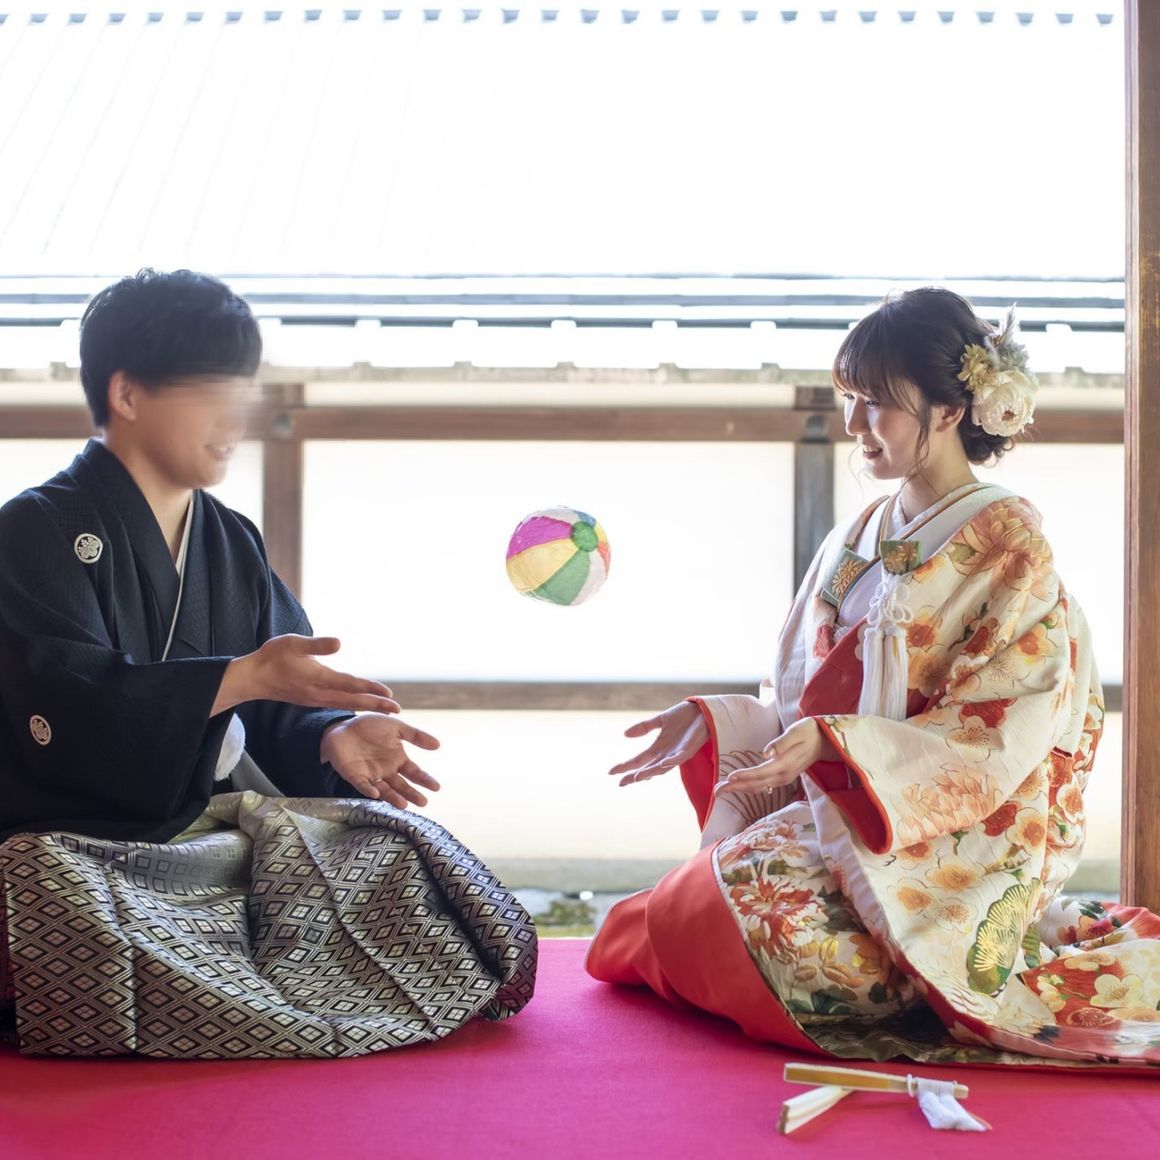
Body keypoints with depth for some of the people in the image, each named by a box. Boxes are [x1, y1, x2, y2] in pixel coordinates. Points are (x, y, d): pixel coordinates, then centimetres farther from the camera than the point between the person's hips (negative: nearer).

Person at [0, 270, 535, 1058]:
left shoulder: (234, 544, 13)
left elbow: (279, 717, 8)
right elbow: (66, 711, -21)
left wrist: (332, 738, -16)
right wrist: (245, 676, -29)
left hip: (205, 823, 5)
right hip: (69, 840, -5)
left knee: (404, 858, -14)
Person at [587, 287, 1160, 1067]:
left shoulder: (1009, 548, -7)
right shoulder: (856, 544, 13)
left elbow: (993, 742, -15)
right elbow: (799, 704, 15)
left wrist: (832, 745, -26)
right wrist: (711, 724, -4)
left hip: (958, 845, -6)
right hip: (837, 813, 6)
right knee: (702, 895, -17)